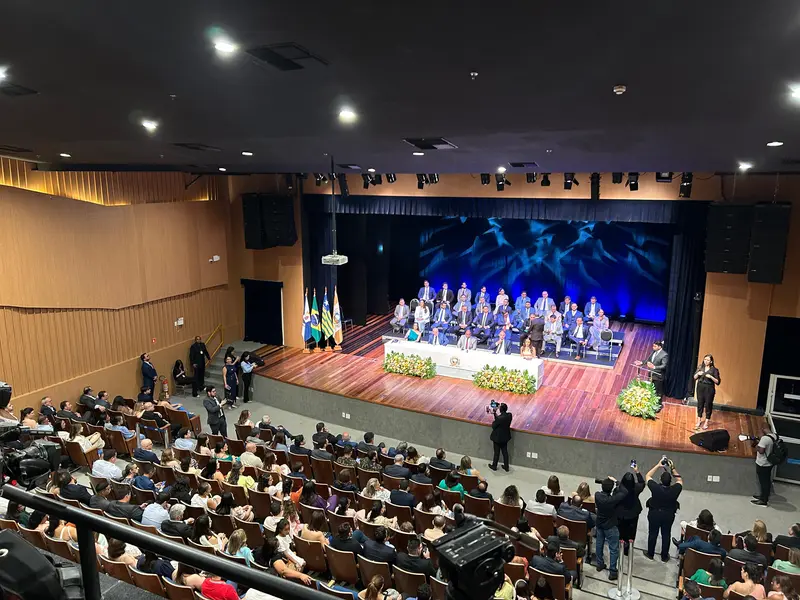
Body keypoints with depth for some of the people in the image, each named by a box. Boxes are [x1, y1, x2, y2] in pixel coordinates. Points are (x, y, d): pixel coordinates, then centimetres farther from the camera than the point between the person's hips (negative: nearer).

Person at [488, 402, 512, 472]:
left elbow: (493, 426, -19)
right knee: (505, 452, 21)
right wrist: (495, 414, 0)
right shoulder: (510, 415, -13)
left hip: (498, 438, -6)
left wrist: (493, 421, -1)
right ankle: (506, 467, 33)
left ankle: (494, 466, 33)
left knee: (497, 452, 14)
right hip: (505, 437, 6)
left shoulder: (499, 418, -33)